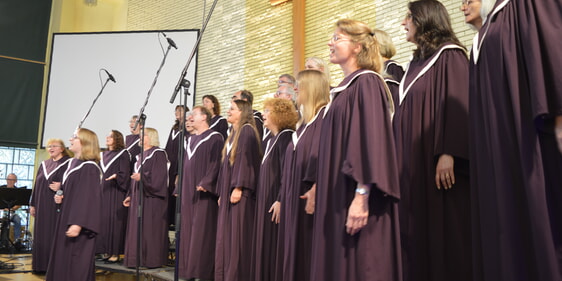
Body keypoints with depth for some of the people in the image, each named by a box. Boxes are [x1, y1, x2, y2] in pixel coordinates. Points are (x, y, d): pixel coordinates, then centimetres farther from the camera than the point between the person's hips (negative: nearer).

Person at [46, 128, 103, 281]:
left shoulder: (89, 168, -16)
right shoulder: (72, 164, 12)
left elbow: (89, 198, -23)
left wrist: (78, 224, -28)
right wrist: (59, 197, 3)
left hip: (77, 226, -9)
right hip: (65, 220, 9)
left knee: (75, 264, -3)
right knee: (62, 260, 15)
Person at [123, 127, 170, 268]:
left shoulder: (158, 154, -7)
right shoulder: (140, 156, 19)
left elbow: (158, 177, -16)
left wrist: (142, 177, -24)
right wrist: (130, 195, 16)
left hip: (151, 198, -9)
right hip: (138, 197, 9)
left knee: (150, 228, -5)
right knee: (137, 229, 9)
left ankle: (153, 260, 2)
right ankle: (138, 259, 16)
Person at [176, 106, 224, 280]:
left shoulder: (214, 138, -6)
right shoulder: (191, 140, 18)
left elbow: (216, 163, -15)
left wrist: (205, 183, -24)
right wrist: (180, 189, 16)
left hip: (203, 192, -8)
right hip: (188, 191, 8)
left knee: (202, 231, -6)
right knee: (188, 231, 9)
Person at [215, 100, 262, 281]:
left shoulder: (247, 131, -7)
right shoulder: (233, 134, 20)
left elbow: (245, 159, -17)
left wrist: (238, 187, -22)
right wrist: (222, 193, 17)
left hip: (240, 193, -9)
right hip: (228, 192, 9)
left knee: (237, 237, -7)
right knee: (225, 237, 8)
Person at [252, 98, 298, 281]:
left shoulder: (286, 136, -12)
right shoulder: (271, 139, 16)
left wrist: (281, 199, -24)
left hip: (276, 200, -9)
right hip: (266, 200, 9)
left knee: (276, 247, -5)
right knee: (265, 248, 12)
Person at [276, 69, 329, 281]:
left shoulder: (325, 114, -7)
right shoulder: (304, 121, 20)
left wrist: (316, 186, -30)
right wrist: (283, 198, 20)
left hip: (308, 194, -9)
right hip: (294, 197, 10)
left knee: (308, 252, -6)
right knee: (294, 251, 10)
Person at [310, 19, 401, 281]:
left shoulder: (366, 82, -9)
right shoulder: (344, 88, 18)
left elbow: (371, 140, -19)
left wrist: (362, 196, -25)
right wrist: (320, 190, 19)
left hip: (355, 195, -9)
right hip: (338, 195, 9)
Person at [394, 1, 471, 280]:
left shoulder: (449, 55, -3)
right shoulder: (415, 63, 19)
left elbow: (457, 105, -15)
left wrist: (448, 153, -24)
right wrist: (402, 159, 17)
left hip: (437, 162, -7)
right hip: (414, 162, 8)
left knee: (445, 230, -3)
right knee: (420, 232, 7)